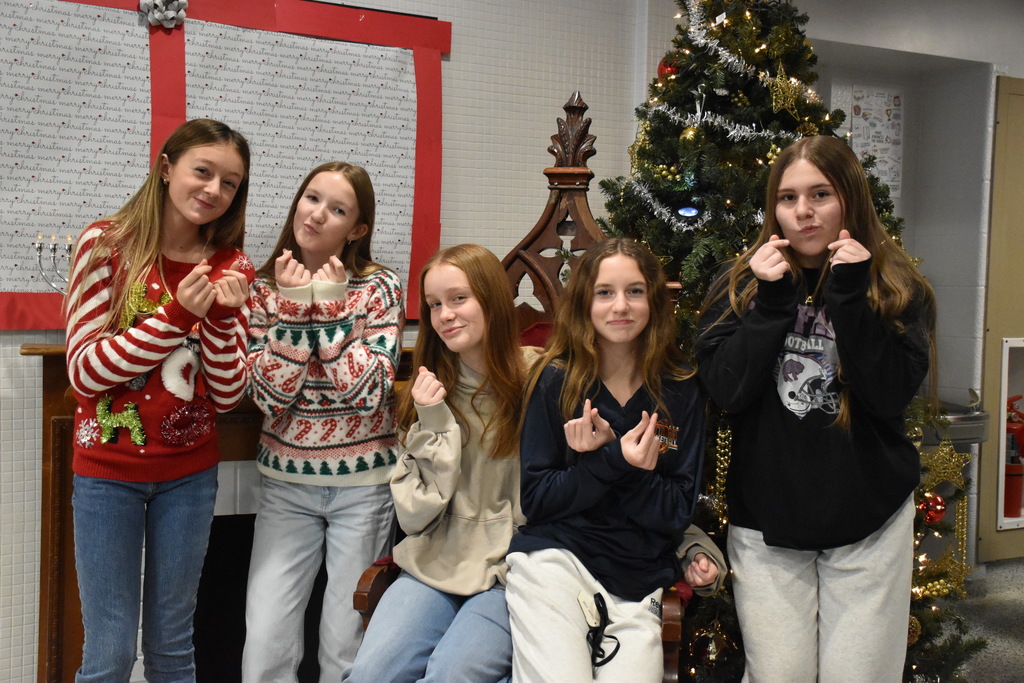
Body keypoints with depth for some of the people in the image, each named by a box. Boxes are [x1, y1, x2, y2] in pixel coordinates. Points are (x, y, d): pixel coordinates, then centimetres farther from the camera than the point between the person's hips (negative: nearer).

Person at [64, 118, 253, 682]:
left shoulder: (231, 267, 1)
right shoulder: (106, 244, -7)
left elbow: (228, 397, 0)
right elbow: (84, 373, -12)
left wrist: (223, 316, -16)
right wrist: (177, 314, -20)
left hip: (189, 472, 3)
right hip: (108, 469, -2)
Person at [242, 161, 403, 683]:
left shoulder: (379, 287, -5)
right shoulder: (263, 287, 1)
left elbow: (371, 392, -16)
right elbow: (269, 396, -9)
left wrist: (329, 305, -16)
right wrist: (293, 307, -16)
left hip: (362, 486, -1)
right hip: (286, 483, 2)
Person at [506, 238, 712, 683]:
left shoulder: (682, 394, 2)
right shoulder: (556, 381, -1)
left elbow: (678, 512, 0)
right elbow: (534, 498, -4)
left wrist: (616, 465, -17)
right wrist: (612, 461, -19)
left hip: (637, 587, 2)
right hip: (554, 558, -2)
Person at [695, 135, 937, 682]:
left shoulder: (897, 287, 0)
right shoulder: (739, 285, 2)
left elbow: (892, 395, -13)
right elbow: (726, 391, -10)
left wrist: (851, 294, -18)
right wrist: (771, 299, -16)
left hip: (869, 521, 0)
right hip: (766, 521, 1)